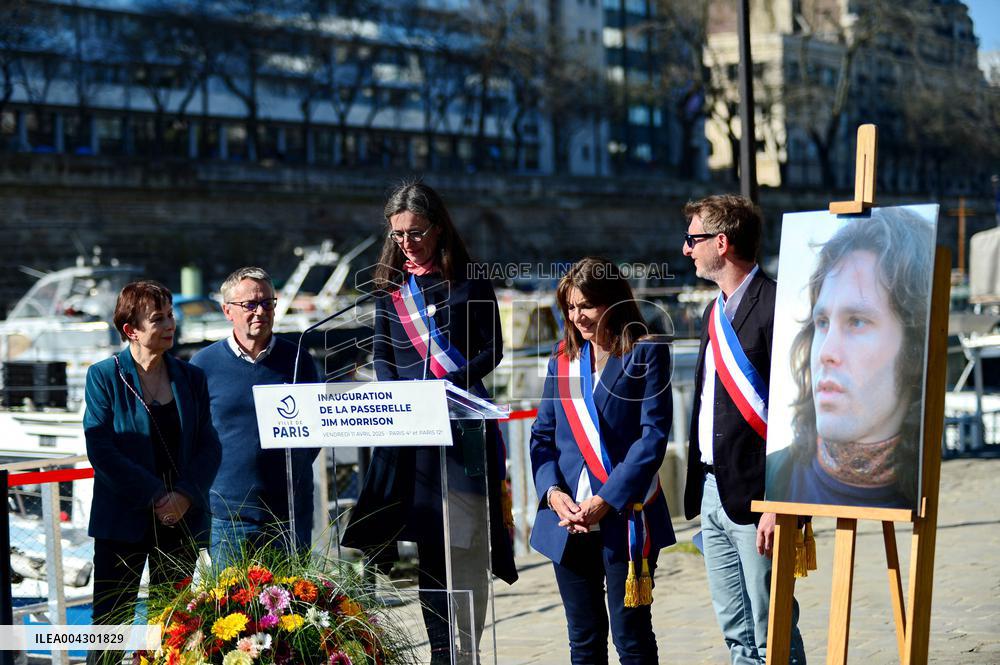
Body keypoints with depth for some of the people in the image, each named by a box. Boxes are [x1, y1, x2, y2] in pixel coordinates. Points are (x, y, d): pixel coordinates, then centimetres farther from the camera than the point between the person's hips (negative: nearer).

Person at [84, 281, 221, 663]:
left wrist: (185, 495, -12)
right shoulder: (104, 376, -4)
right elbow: (100, 449, -11)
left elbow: (209, 446, 4)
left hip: (181, 520, 3)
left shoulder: (190, 377, 6)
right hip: (123, 521, -3)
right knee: (110, 623, -1)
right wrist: (156, 495, -15)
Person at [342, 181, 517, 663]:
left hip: (464, 420, -3)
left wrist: (447, 386, -14)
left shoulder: (469, 280, 3)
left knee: (464, 538, -7)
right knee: (428, 539, 2)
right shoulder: (390, 285, 13)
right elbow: (383, 356, 12)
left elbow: (492, 349, 0)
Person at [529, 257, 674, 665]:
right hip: (568, 522, 5)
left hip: (626, 519, -4)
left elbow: (653, 435, -8)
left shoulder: (646, 353, -1)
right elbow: (542, 435, 11)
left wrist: (607, 501, -15)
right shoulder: (562, 359, 14)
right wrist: (553, 492, -7)